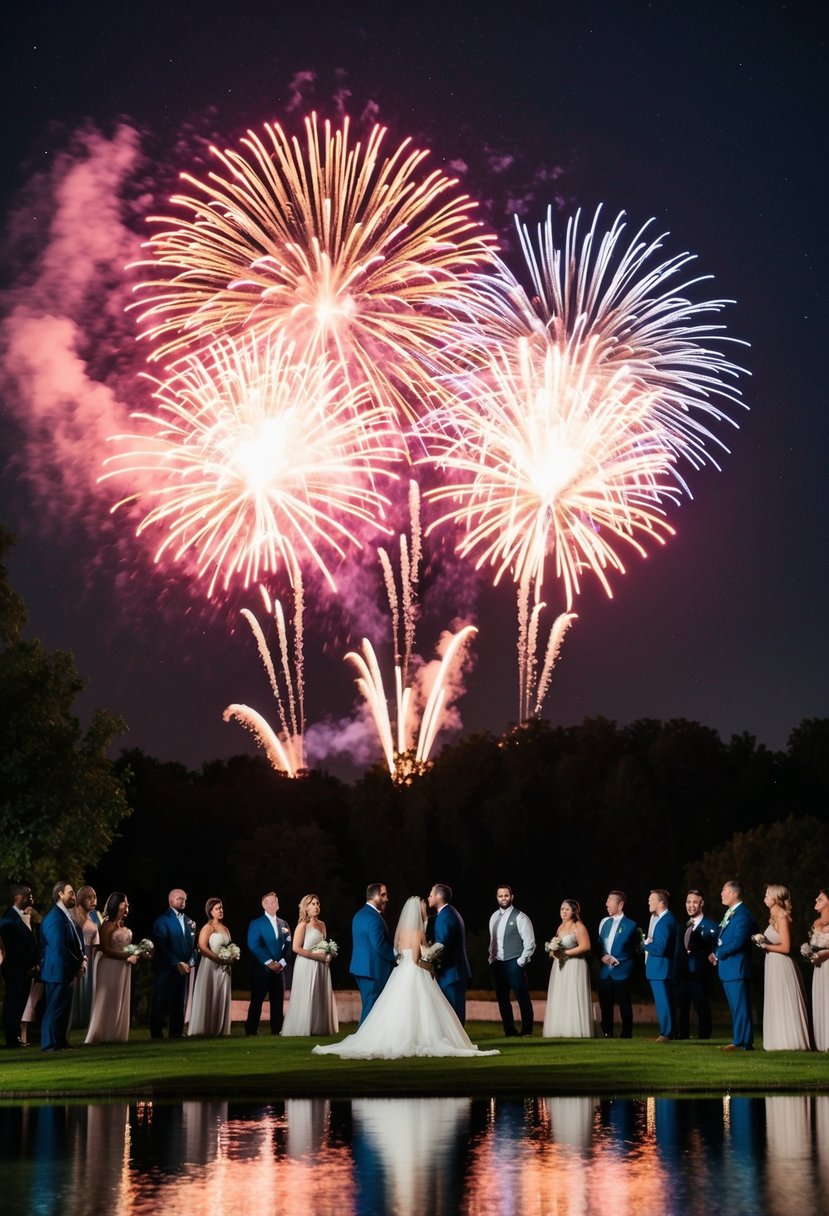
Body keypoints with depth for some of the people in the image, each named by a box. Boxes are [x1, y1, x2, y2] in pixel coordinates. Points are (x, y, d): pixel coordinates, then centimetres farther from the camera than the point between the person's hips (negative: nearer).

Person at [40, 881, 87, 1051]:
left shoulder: (65, 915, 13)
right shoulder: (55, 917, -18)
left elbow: (75, 943, 19)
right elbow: (59, 949, -22)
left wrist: (82, 959, 2)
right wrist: (77, 966, -13)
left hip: (66, 972, 10)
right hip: (58, 971, -10)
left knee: (64, 1009, 14)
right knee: (55, 1009, -3)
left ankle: (61, 1042, 21)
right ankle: (50, 1044, 2)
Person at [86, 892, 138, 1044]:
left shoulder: (124, 926, 10)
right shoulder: (107, 926, -11)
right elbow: (105, 949, -17)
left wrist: (135, 954, 0)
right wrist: (127, 957, -18)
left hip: (123, 968, 7)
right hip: (110, 967, -7)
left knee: (121, 1001, 9)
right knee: (108, 1000, -2)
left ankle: (117, 1035, 14)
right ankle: (103, 1035, 5)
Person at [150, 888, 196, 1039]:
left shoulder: (189, 922, 16)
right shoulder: (162, 920, -3)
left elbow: (192, 945, 16)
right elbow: (162, 946, -11)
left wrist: (191, 962, -2)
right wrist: (177, 963, -16)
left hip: (184, 969, 6)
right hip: (166, 969, -5)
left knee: (179, 1004, 6)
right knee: (161, 1003, -2)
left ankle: (176, 1033, 11)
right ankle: (157, 1034, 3)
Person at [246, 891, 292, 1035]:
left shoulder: (283, 924, 15)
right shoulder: (256, 924, 0)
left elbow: (288, 946, 10)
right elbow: (254, 946, -10)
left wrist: (281, 963, -6)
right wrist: (269, 962, -15)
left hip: (279, 969, 4)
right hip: (261, 969, -4)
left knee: (278, 1002, 4)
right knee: (256, 1002, -3)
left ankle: (276, 1031, 8)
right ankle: (251, 1031, 1)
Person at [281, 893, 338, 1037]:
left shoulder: (322, 925, 13)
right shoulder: (303, 925, -8)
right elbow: (296, 948, -15)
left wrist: (328, 954, 5)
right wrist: (317, 956, -17)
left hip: (321, 966, 7)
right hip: (307, 965, -7)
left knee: (321, 997, 5)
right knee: (306, 997, -5)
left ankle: (319, 1028, 10)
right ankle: (300, 1029, 1)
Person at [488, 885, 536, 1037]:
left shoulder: (520, 917, -6)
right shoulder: (494, 917, 12)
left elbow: (529, 942, -8)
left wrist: (521, 961, -12)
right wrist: (491, 958, 10)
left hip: (514, 964, -6)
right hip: (497, 964, 6)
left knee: (523, 998, -3)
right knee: (502, 999, 8)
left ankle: (526, 1031, 3)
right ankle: (509, 1031, 16)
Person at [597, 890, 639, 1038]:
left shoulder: (630, 925, -4)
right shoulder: (604, 922, 11)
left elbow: (634, 950, -2)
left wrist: (616, 960, -9)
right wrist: (603, 956, -3)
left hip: (621, 971, -5)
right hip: (604, 970, 5)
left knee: (624, 1004, 1)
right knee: (605, 1003, 7)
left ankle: (626, 1033, 9)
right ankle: (607, 1032, 16)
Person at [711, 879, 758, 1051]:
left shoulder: (742, 915, -14)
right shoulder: (729, 913, 17)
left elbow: (738, 942, -22)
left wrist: (718, 954, -13)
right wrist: (716, 953, 3)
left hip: (737, 967, -10)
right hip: (727, 968, 10)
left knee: (740, 1006, -7)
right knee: (734, 1007, 13)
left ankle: (743, 1043, -6)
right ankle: (740, 1040, 18)